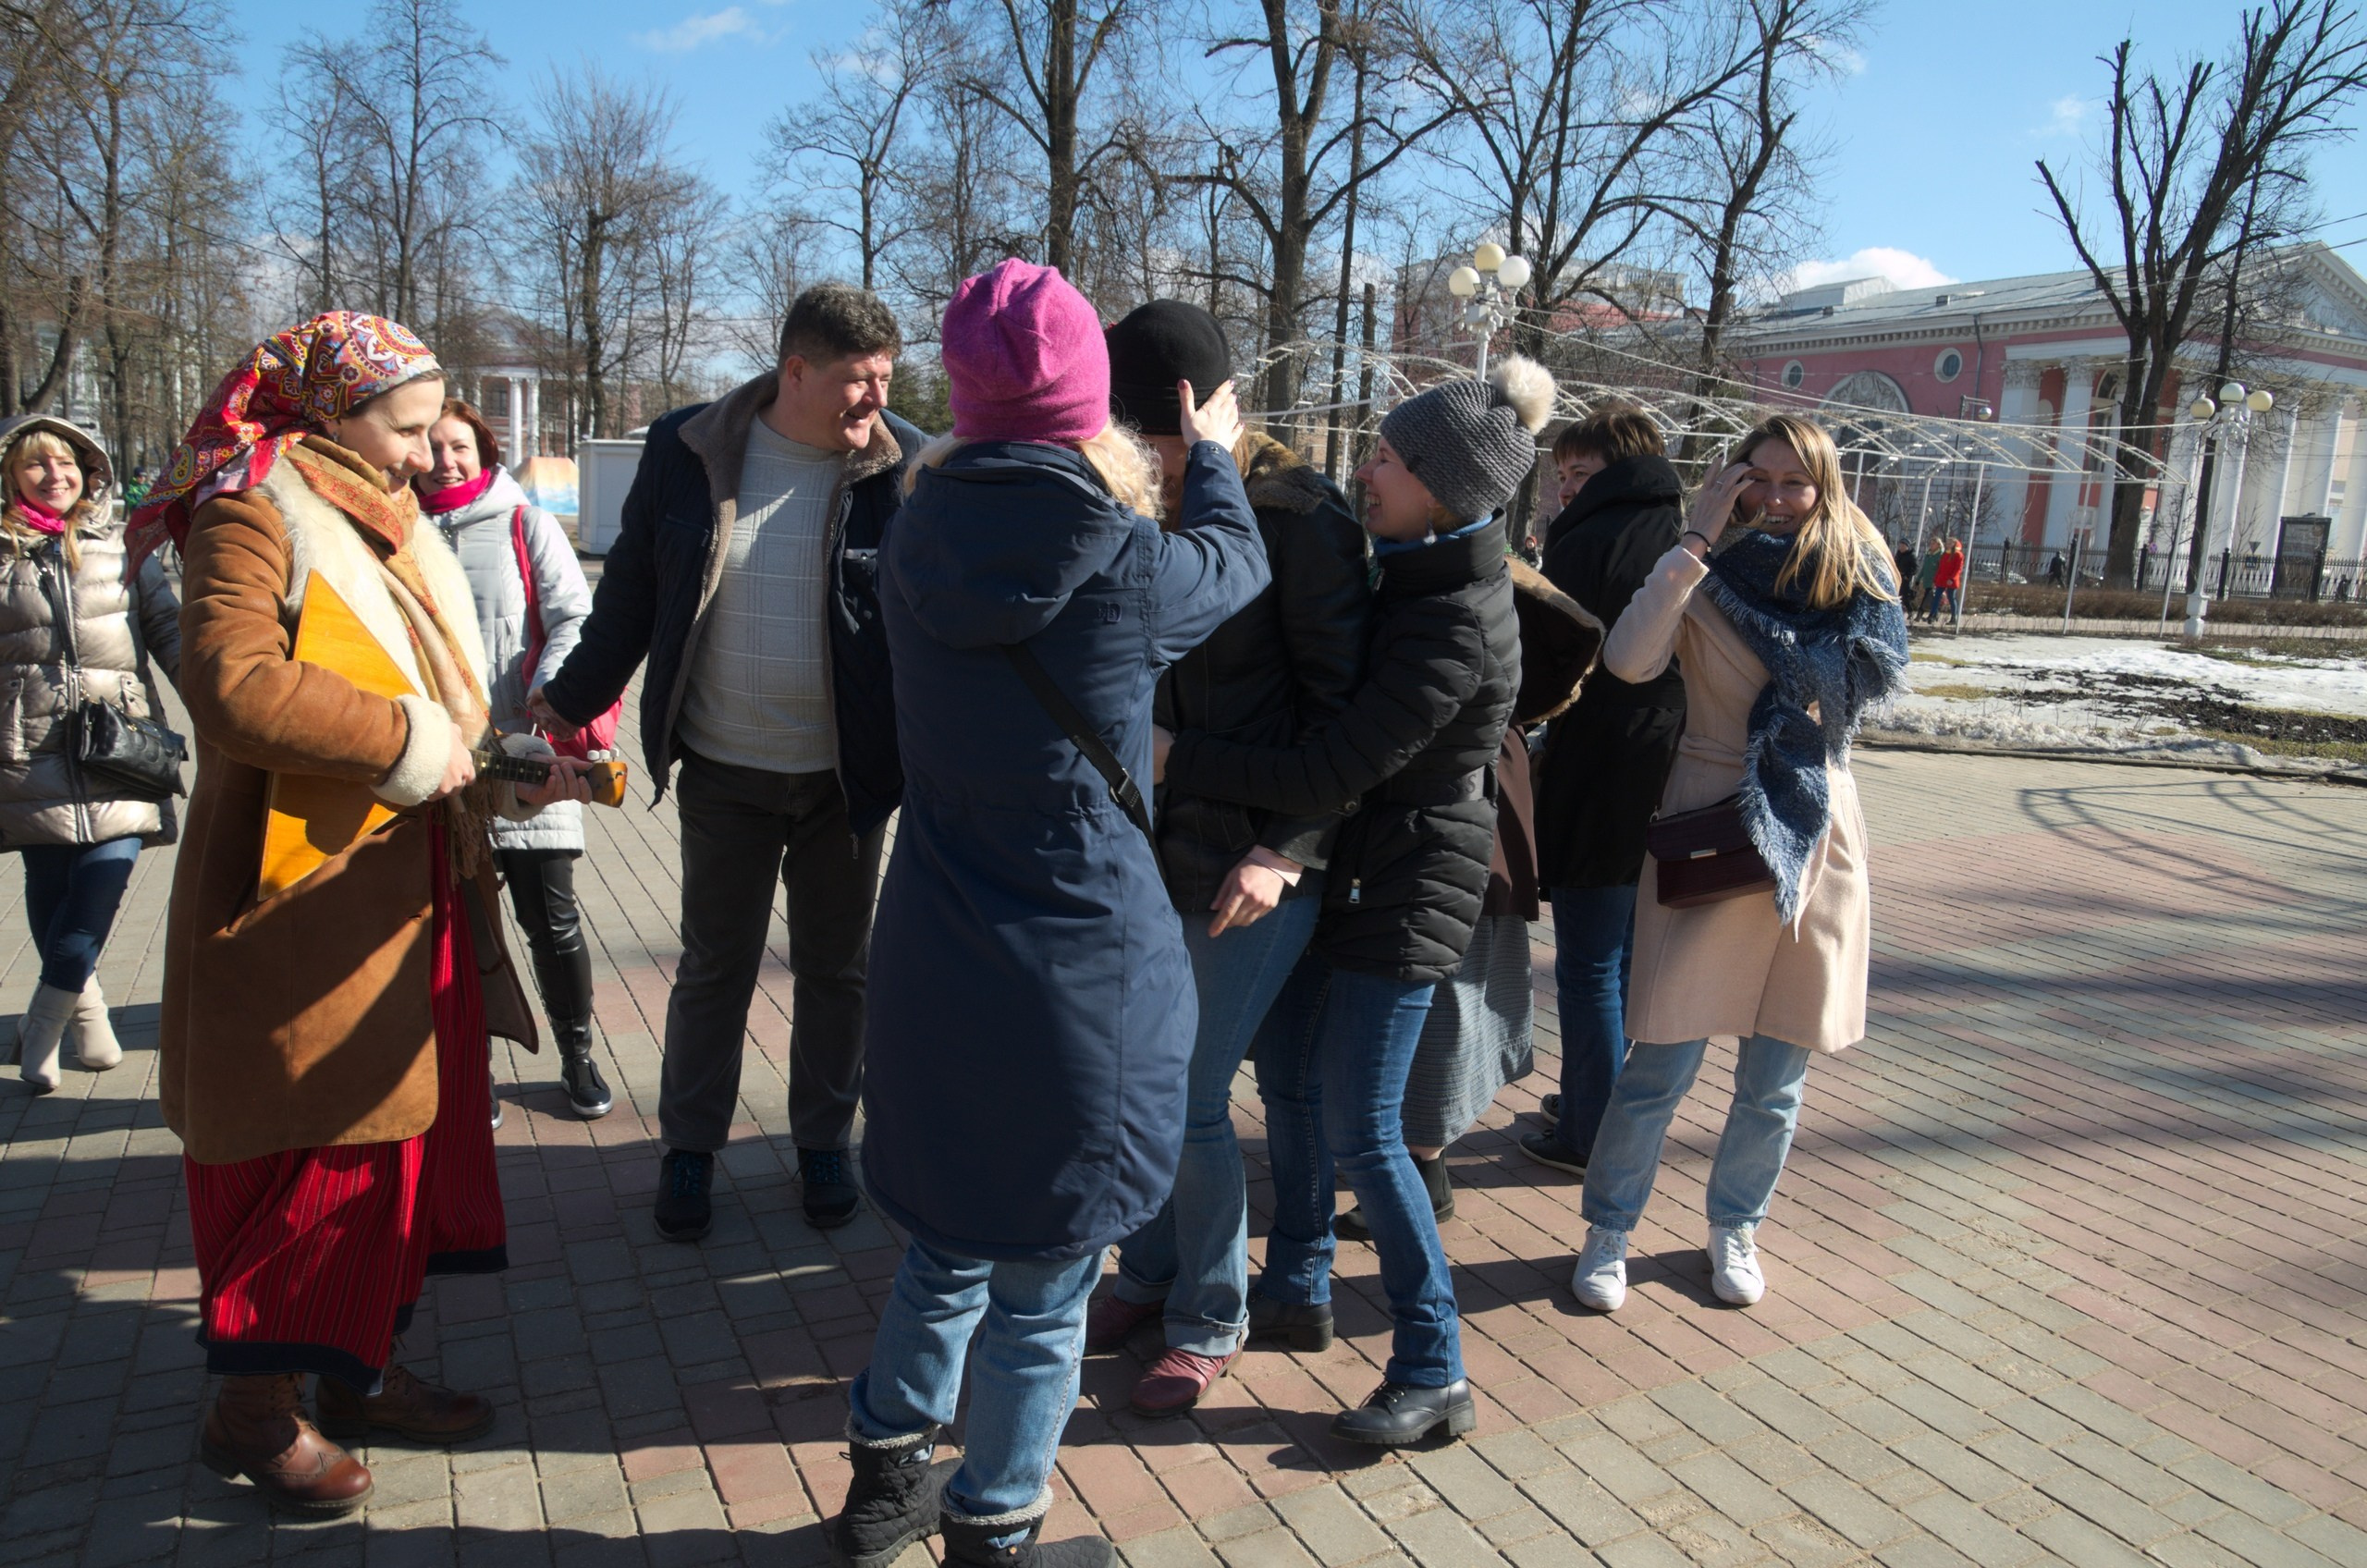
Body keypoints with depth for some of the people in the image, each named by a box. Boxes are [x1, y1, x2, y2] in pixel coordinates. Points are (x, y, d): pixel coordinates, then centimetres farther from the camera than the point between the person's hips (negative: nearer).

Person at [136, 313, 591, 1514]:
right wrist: (406, 741, -21)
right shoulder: (254, 516, -11)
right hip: (301, 902, -9)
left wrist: (510, 771, 6)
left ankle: (360, 1368, 30)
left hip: (411, 897, 9)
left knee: (399, 1130, 15)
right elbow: (233, 687, -27)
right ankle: (254, 1405, 19)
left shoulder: (386, 527, 18)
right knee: (309, 1151, 1)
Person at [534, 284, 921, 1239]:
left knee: (835, 968, 14)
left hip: (847, 775, 0)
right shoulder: (686, 451, -4)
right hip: (724, 773, 1)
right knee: (714, 967, 13)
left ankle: (824, 1142, 34)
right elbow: (631, 590, 6)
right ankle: (689, 1149, 32)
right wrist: (571, 700, 9)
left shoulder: (903, 466, -8)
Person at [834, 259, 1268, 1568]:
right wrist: (1211, 453, 27)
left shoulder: (917, 547, -4)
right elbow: (1237, 564, 7)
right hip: (1081, 970, -5)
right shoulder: (1129, 565, -15)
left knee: (946, 1248, 25)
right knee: (1041, 1283, 13)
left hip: (933, 963, 5)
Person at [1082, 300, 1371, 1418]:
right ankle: (1149, 1276, 38)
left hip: (1251, 864, -6)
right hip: (1141, 849, 6)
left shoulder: (1299, 517, -11)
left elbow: (1342, 700, -11)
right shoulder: (1136, 509, 6)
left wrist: (1285, 847, -17)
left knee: (1190, 1101, 2)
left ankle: (1210, 1323, 25)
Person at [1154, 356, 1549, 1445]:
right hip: (1348, 865, 9)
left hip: (1403, 889, -9)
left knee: (1360, 1131, -3)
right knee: (1288, 1079, 17)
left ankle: (1434, 1374, 12)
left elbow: (1330, 772, -27)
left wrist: (1176, 758, -23)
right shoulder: (1418, 572, 3)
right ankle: (1296, 1291, 36)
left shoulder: (1456, 631, -26)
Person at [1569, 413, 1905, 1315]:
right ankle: (1609, 1231, 17)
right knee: (1663, 1064, -2)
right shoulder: (1706, 583, -4)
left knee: (1776, 1080, 11)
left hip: (1816, 840, 3)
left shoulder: (1857, 581, 7)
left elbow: (1879, 671, -9)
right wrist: (1699, 540, -20)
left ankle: (1735, 1227, 32)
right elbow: (1628, 660, -23)